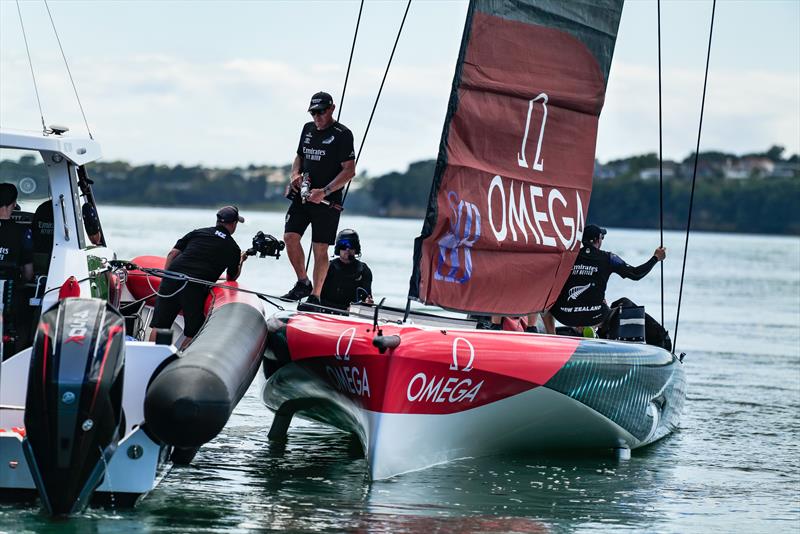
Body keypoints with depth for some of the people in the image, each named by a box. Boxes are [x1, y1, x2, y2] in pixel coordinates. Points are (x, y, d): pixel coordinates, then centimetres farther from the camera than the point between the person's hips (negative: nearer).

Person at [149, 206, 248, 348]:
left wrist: (165, 277, 18)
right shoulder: (233, 248, 13)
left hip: (171, 281, 2)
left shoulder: (198, 233, 18)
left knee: (158, 327, 6)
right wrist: (241, 261, 44)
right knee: (192, 333, 11)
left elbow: (172, 254, 12)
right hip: (196, 288, -2)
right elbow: (232, 278, 26)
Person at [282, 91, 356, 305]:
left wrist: (324, 191, -20)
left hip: (326, 200, -6)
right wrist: (295, 174, 3)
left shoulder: (342, 134, -8)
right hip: (302, 194, 6)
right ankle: (303, 283, 11)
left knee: (320, 248, -3)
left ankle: (315, 296, 4)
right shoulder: (308, 129, 13)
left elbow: (349, 171, -12)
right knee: (290, 236, -7)